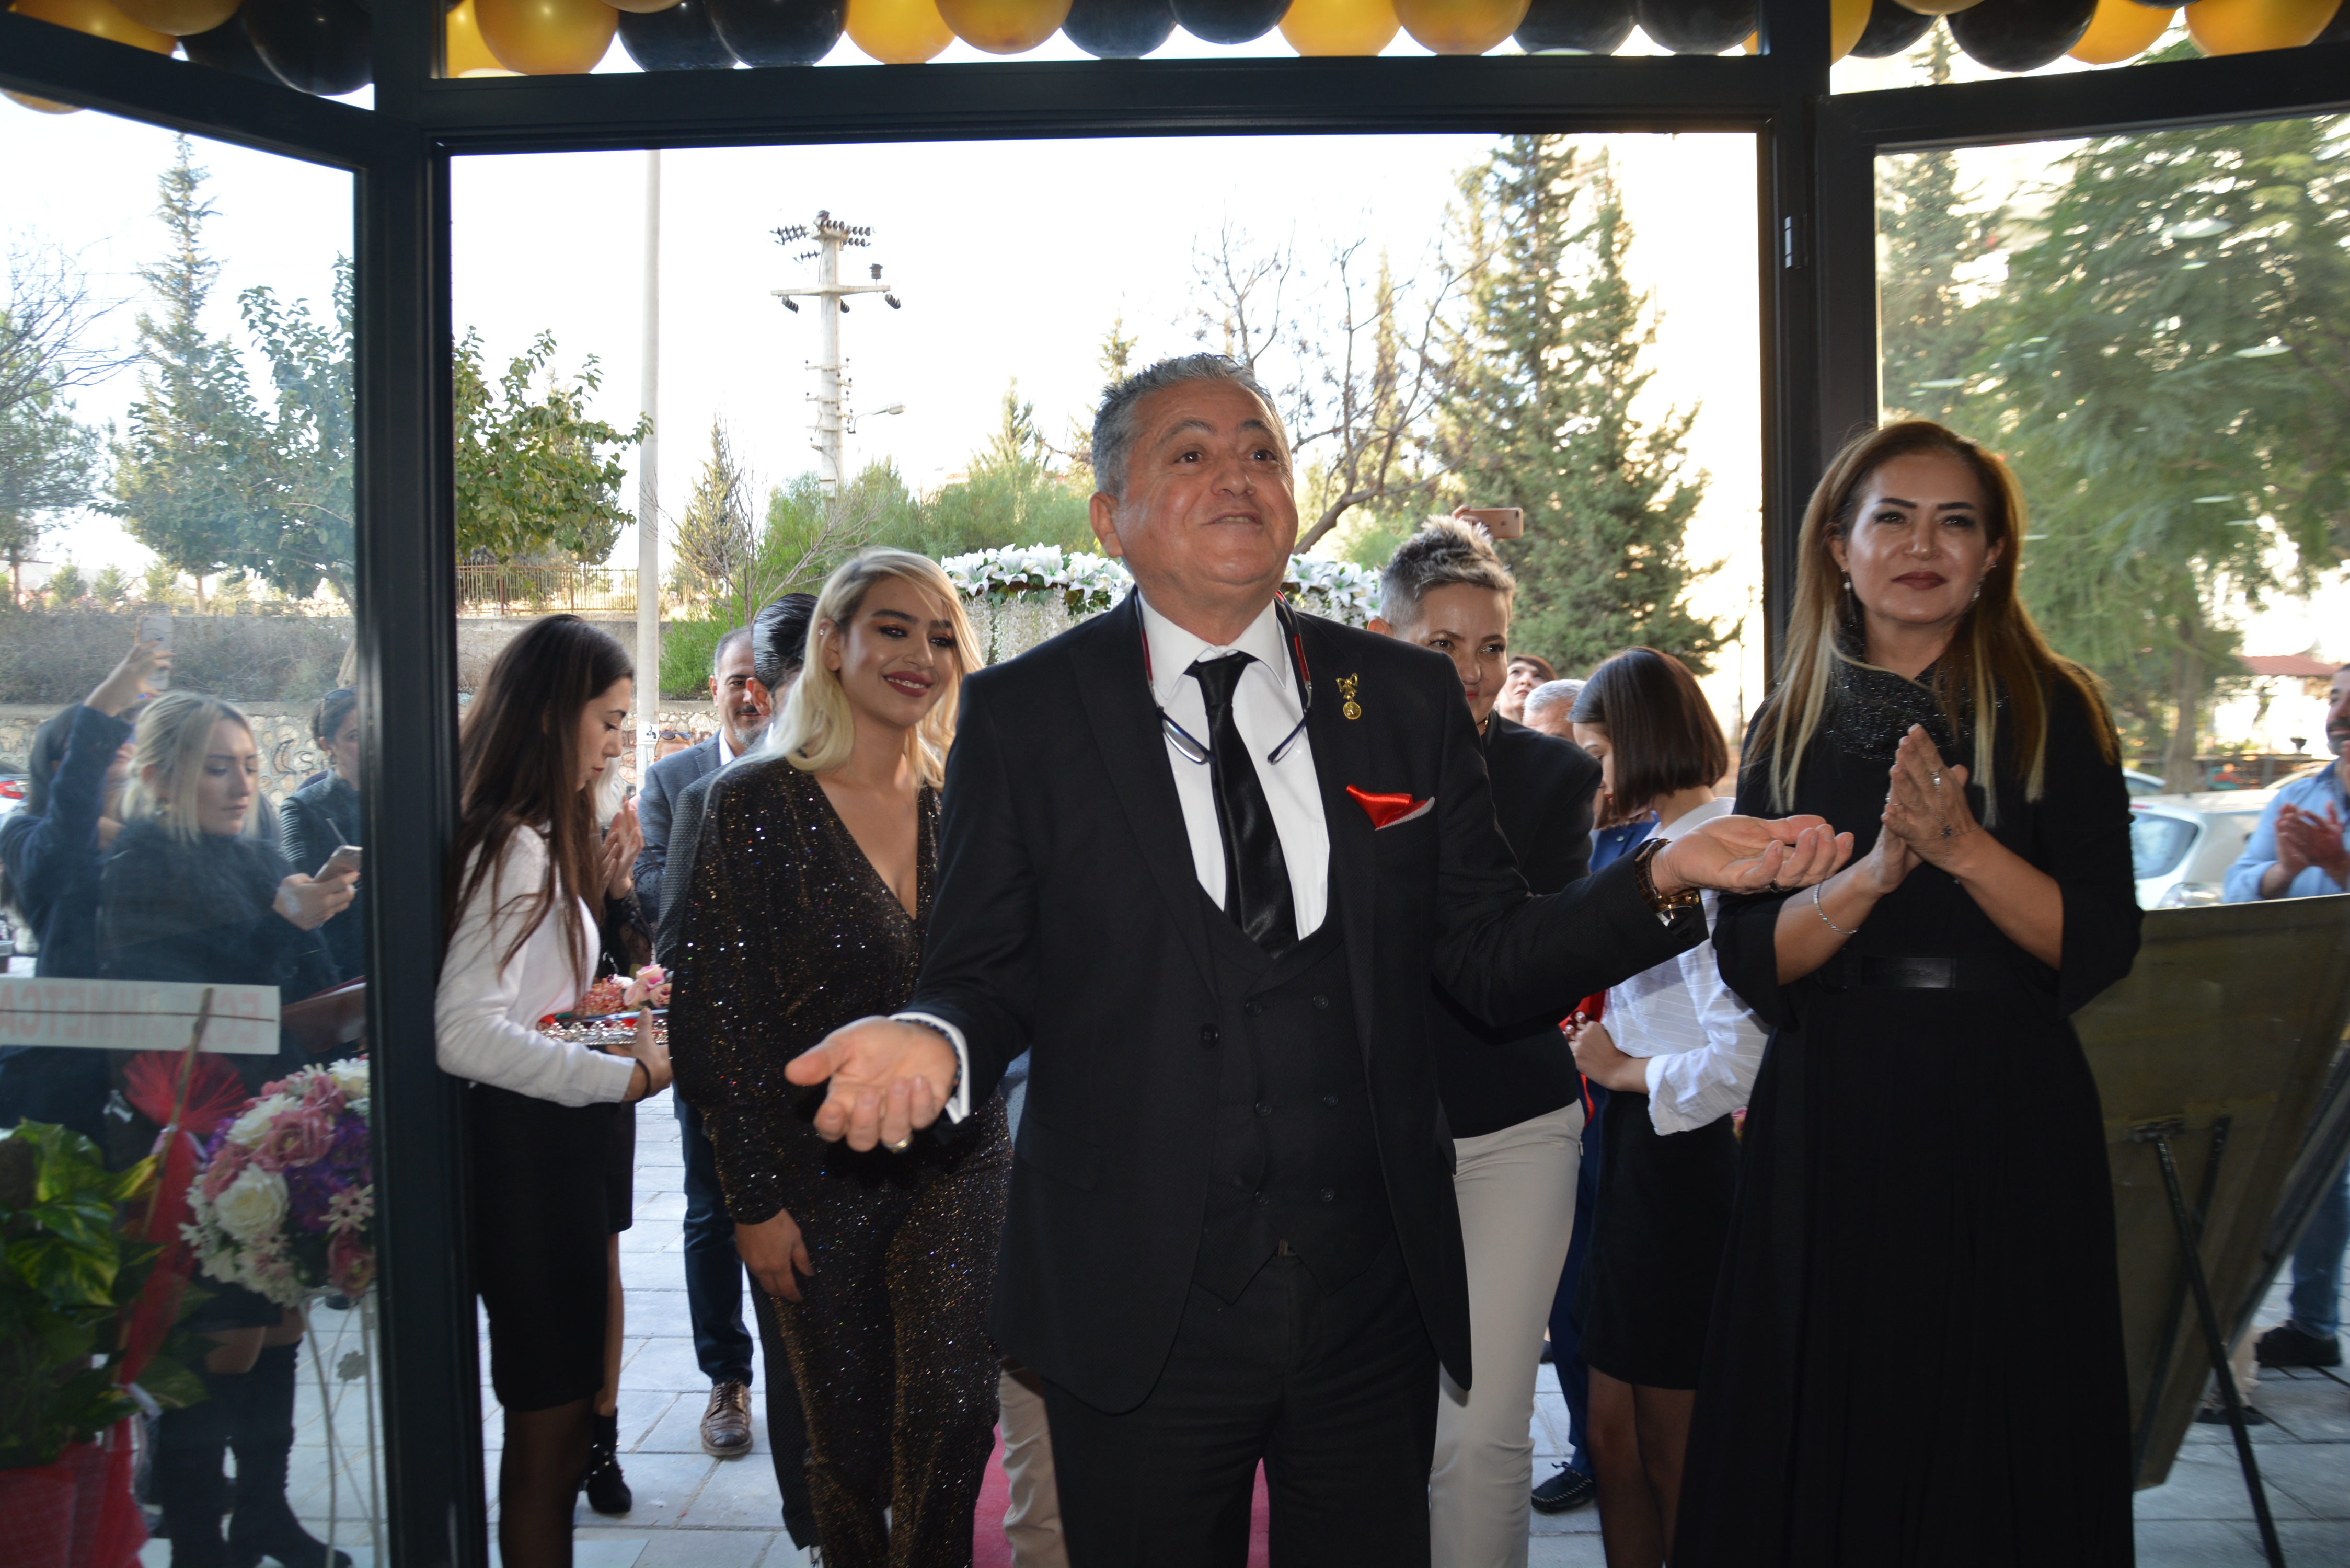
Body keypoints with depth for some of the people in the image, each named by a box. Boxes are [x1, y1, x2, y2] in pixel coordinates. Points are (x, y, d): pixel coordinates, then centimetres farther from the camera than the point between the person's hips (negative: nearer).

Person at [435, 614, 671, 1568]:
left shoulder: (544, 841, 14)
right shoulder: (514, 850, -17)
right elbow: (468, 1034, -25)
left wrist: (604, 887, 6)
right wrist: (628, 1075, -22)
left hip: (564, 1144, 10)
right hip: (528, 1154, -10)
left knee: (570, 1401, 16)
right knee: (551, 1419, -1)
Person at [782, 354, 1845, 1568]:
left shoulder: (1410, 699, 4)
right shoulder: (1023, 715, -3)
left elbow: (1492, 964, 4)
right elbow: (988, 975, -1)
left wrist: (1662, 879, -11)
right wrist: (936, 1041, -24)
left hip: (1375, 1297, 3)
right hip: (1138, 1315, -2)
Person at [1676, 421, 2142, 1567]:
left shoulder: (2053, 716, 2)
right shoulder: (1790, 730, 7)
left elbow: (2102, 949, -6)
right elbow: (1747, 963, -1)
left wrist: (1963, 847, -20)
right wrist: (1873, 871, -16)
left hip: (2006, 1128, -1)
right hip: (1829, 1133, 2)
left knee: (1995, 1458, 6)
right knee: (1824, 1458, 7)